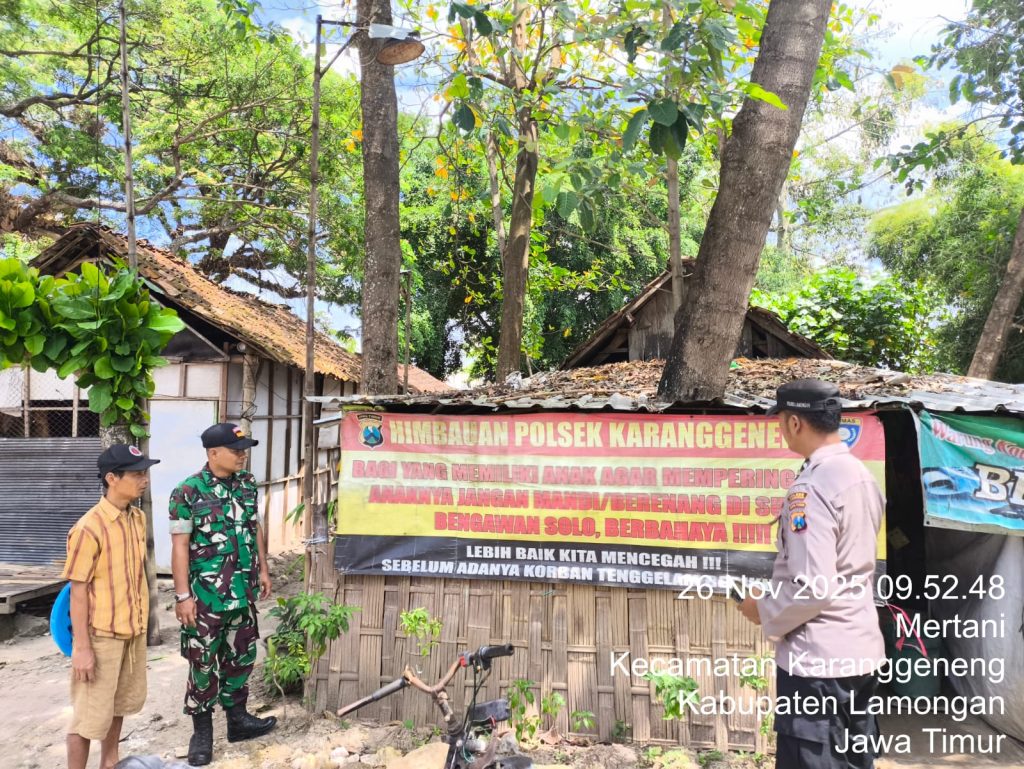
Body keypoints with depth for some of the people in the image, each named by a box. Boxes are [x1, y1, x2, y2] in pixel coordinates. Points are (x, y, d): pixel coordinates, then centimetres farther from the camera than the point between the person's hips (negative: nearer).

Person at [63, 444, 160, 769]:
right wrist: (81, 647, -17)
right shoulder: (89, 527, -21)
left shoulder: (138, 519, 1)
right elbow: (78, 591, -18)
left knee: (120, 704, 22)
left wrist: (141, 620, 16)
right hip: (102, 635, -7)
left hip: (133, 630, 7)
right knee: (90, 714, 4)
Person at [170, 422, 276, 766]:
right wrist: (183, 595, -14)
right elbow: (180, 545, -13)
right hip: (206, 594, -5)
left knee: (241, 656, 16)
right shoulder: (188, 491, -14)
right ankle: (202, 730, 23)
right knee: (204, 663, 7)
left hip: (243, 591, 5)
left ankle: (237, 718, 33)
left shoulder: (248, 484, 3)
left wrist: (263, 570, 14)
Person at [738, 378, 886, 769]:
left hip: (818, 659, -9)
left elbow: (815, 588, -26)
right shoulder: (862, 476, 6)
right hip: (861, 649, 9)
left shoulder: (810, 488, -23)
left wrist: (765, 612, -9)